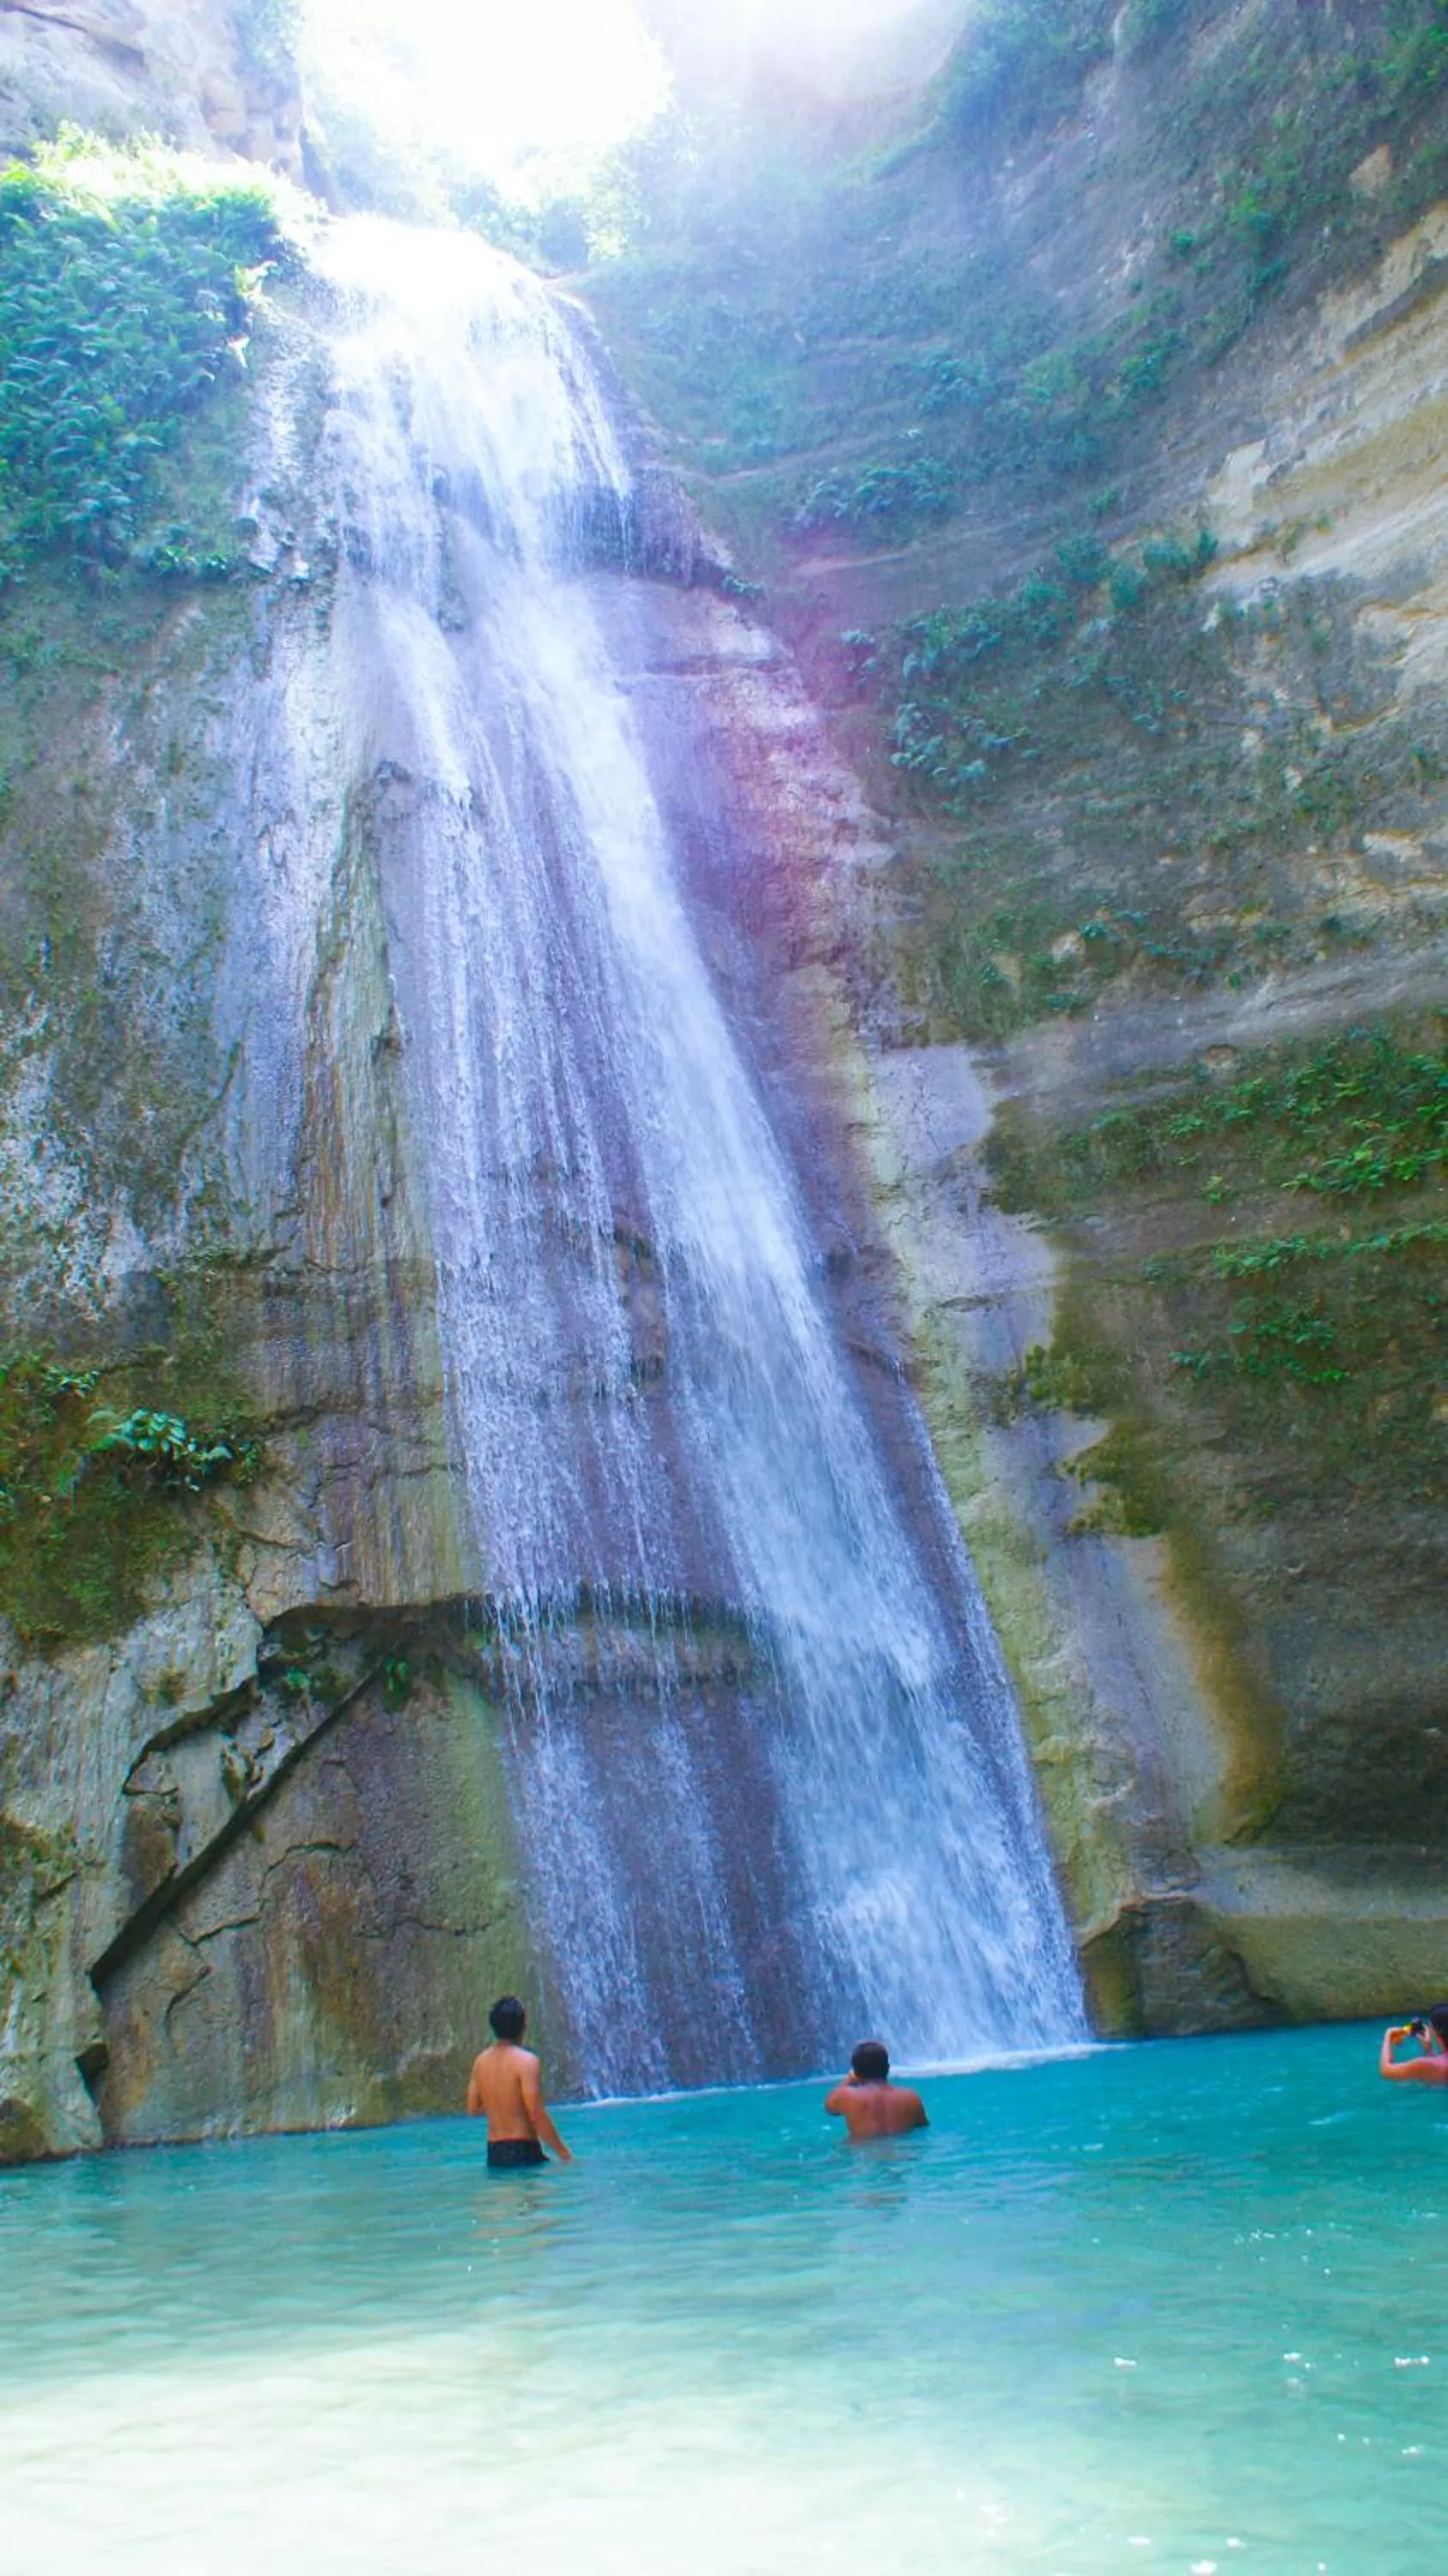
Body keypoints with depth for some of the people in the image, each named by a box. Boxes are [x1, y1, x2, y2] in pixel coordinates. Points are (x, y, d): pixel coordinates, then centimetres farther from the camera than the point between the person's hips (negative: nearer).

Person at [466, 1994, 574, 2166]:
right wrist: (563, 2152, -10)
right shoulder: (526, 2061, -13)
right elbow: (537, 2115, -17)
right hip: (523, 2151, -7)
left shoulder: (481, 2061, 6)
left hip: (494, 2153, 7)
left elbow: (474, 2109, 14)